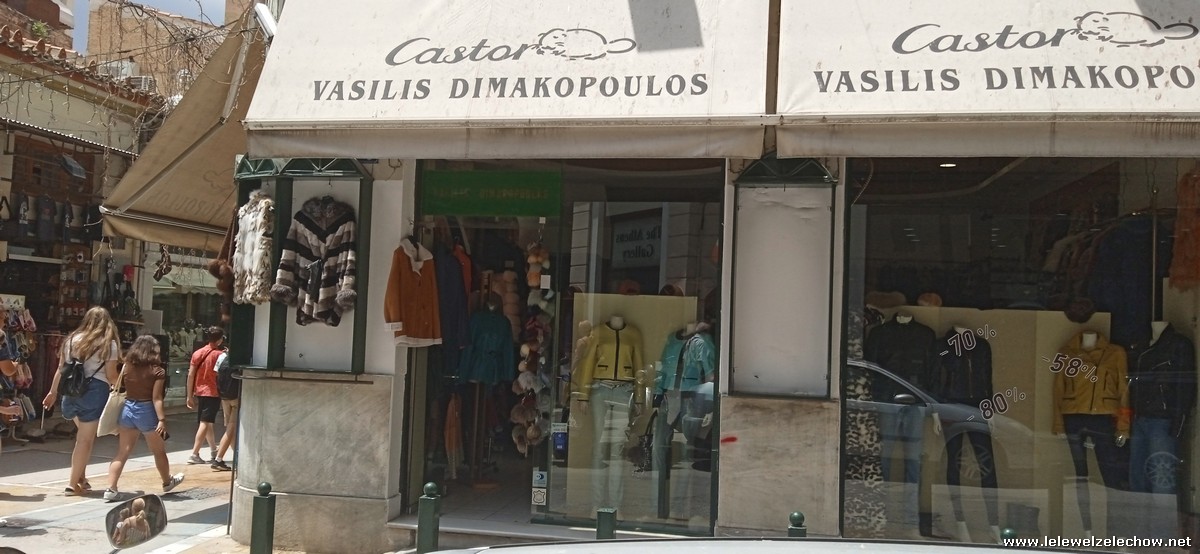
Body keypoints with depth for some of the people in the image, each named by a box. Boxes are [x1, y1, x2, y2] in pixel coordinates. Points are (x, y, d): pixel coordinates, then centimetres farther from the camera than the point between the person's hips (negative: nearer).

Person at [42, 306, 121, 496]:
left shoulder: (72, 339, 10)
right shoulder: (109, 344, -2)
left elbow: (61, 369, 12)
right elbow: (111, 376, -4)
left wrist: (53, 392, 20)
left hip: (72, 391, 5)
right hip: (95, 391, -5)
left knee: (84, 435, 20)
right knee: (85, 439, 1)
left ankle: (80, 477, 17)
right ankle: (73, 483, 3)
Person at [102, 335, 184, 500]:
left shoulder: (127, 367, 1)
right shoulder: (157, 371, -11)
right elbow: (156, 399, -16)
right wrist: (162, 420, -16)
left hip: (127, 409, 4)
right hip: (147, 412, -3)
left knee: (122, 453, 6)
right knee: (159, 451, 16)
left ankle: (111, 488, -2)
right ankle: (167, 482, 34)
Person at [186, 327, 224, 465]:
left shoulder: (197, 353, 6)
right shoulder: (220, 354, -9)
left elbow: (190, 375, 4)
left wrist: (189, 396, 7)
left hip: (199, 392, 6)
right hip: (213, 393, -6)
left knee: (208, 422, 17)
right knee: (205, 423, -6)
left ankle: (214, 452, 27)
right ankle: (194, 454, -11)